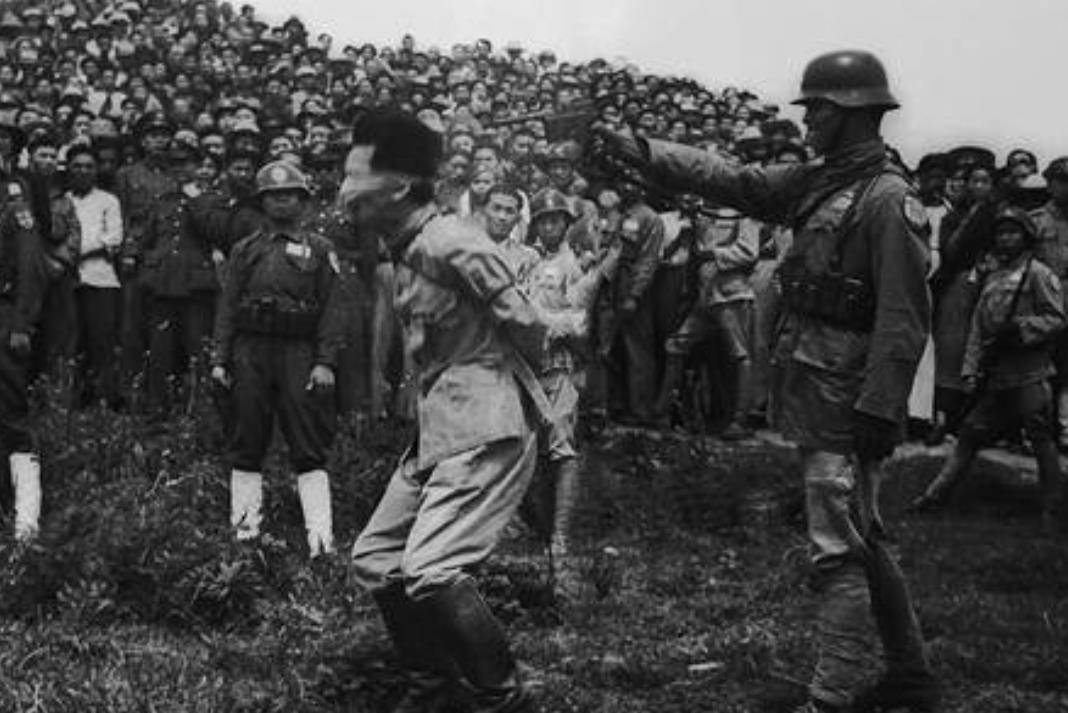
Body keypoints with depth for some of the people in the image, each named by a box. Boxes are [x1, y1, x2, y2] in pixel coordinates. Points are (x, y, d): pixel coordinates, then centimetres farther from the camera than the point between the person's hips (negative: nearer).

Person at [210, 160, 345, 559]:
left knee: (309, 450, -4)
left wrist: (325, 362, -8)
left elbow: (332, 309, 2)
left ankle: (321, 537, -6)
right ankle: (245, 529, 13)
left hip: (300, 353, -2)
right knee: (247, 447, 6)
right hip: (250, 352, 2)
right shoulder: (245, 250, 15)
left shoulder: (319, 250, 9)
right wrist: (219, 359, 2)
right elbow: (227, 307, 11)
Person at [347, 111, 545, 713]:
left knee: (430, 570, -19)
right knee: (375, 558, 12)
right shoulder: (405, 250, 11)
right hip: (436, 432, 10)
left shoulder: (450, 242, -18)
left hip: (486, 432, -10)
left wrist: (499, 381, 0)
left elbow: (526, 326, -16)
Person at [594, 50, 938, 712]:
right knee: (862, 542, 18)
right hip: (812, 392, 9)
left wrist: (879, 410, -22)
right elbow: (727, 179, 16)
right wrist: (643, 152, 10)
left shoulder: (889, 199, -15)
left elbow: (904, 317, -19)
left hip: (844, 404, -9)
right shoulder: (818, 183, 11)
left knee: (840, 552, -6)